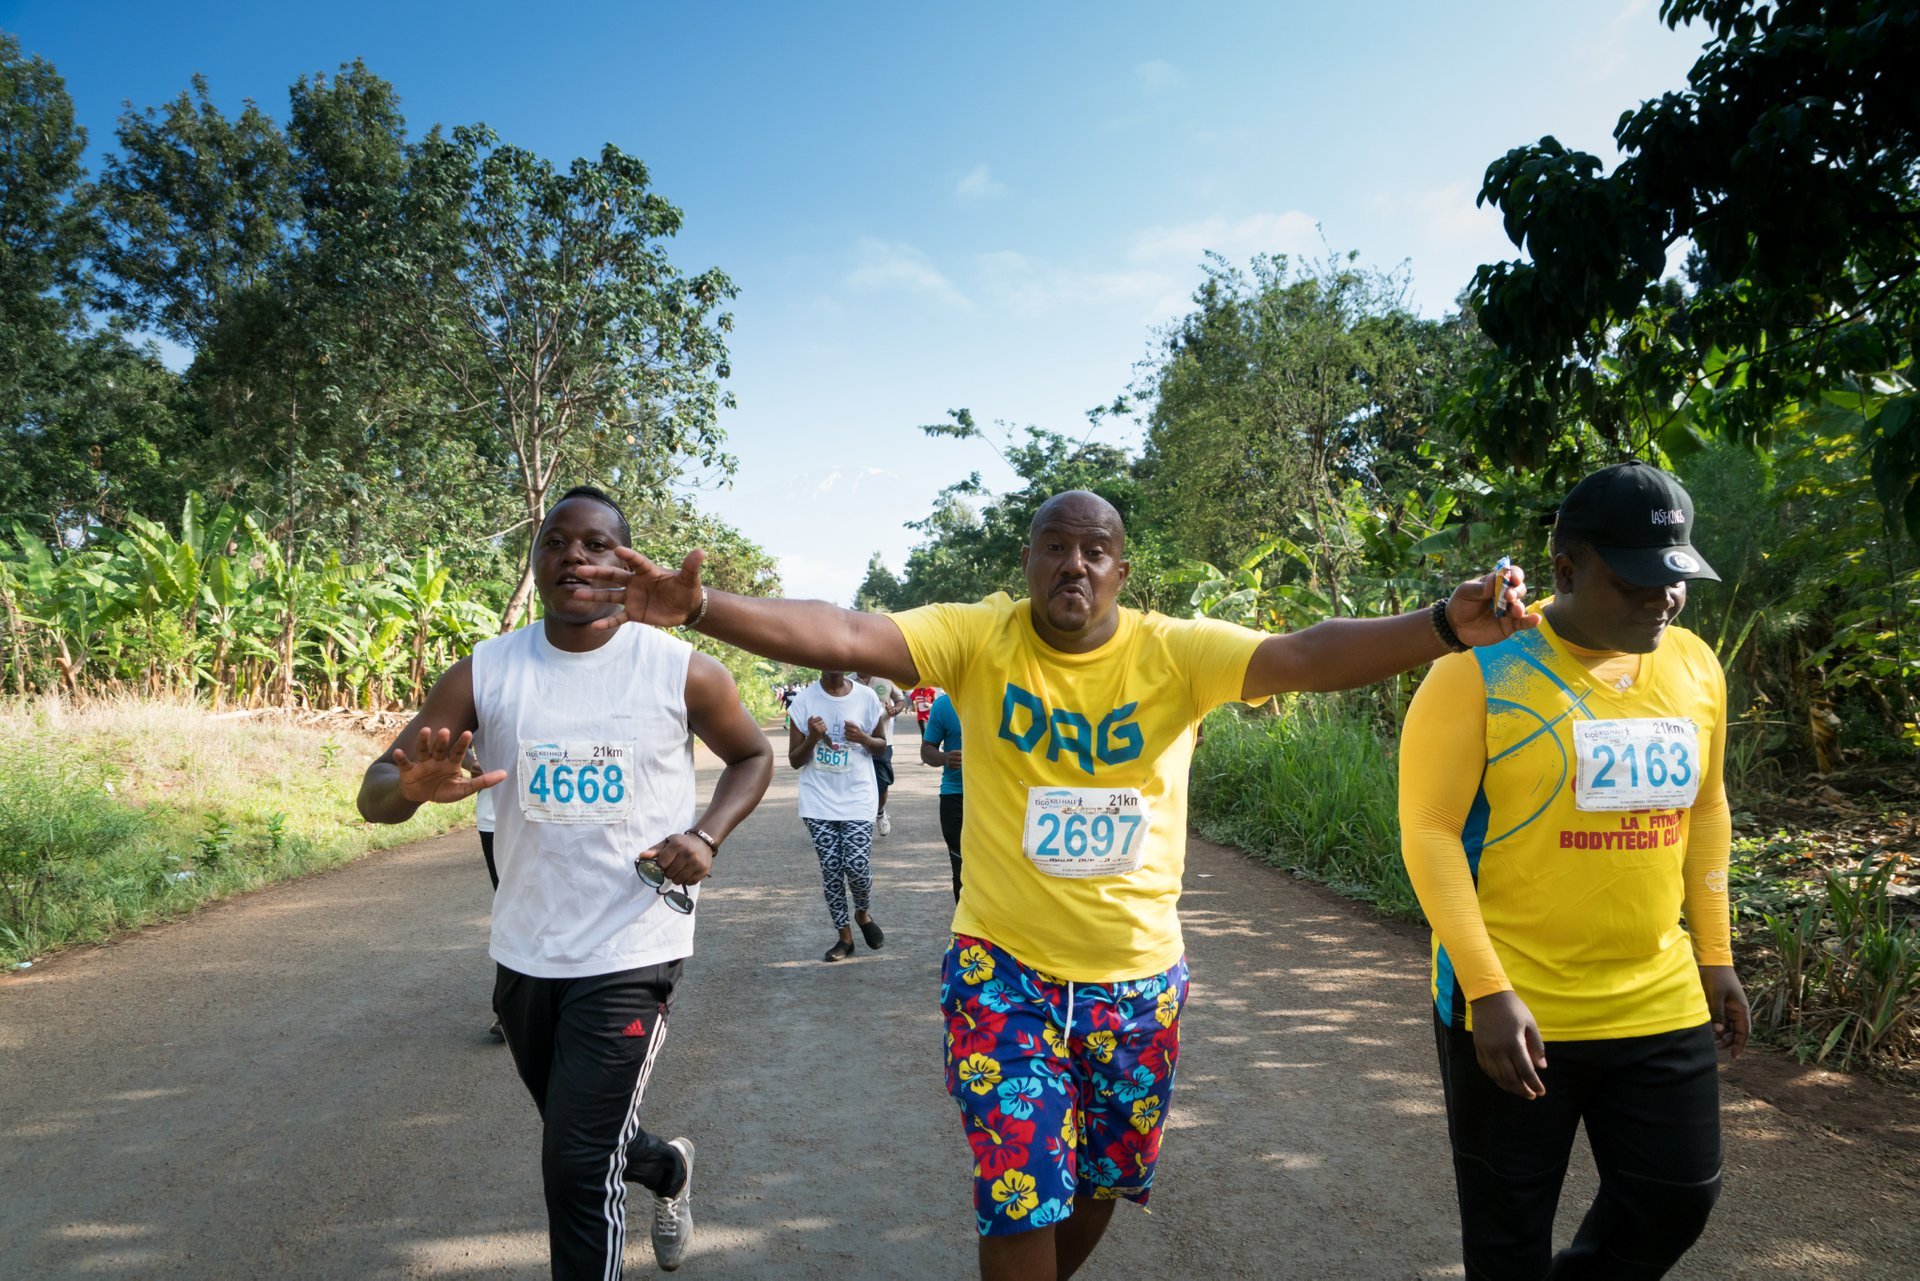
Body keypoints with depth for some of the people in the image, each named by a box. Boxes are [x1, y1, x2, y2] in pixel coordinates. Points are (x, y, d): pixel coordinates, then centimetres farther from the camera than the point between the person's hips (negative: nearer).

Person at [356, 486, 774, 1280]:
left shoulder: (681, 671, -10)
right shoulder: (482, 674, -5)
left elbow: (753, 755, 7)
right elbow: (374, 794, -8)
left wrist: (707, 835, -12)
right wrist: (415, 788, -33)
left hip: (631, 952, -4)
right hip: (524, 954, 4)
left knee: (578, 1168, -9)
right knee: (579, 1144, 24)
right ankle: (667, 1168, 57)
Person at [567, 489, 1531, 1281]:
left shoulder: (1176, 652, -10)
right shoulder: (979, 638, -10)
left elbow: (1310, 655, -23)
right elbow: (841, 636, -21)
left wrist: (1444, 626, -40)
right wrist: (699, 607, -36)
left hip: (1140, 977, 3)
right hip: (1005, 970, -2)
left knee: (1099, 1180, 23)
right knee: (1021, 1200, 2)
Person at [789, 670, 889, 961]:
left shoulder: (866, 697, -3)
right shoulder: (804, 701, -5)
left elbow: (881, 744, 10)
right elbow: (794, 760, 0)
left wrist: (864, 738, -12)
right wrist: (812, 737, -20)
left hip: (856, 799, 0)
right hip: (818, 803, 0)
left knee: (857, 866, -7)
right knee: (831, 870, 5)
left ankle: (863, 913, 25)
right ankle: (844, 936, 20)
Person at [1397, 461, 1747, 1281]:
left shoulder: (1695, 666, 4)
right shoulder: (1481, 671, -15)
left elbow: (1705, 810, 16)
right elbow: (1427, 832, -15)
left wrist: (1713, 954, 15)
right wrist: (1489, 990, -19)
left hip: (1659, 1004, 5)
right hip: (1513, 1010, -5)